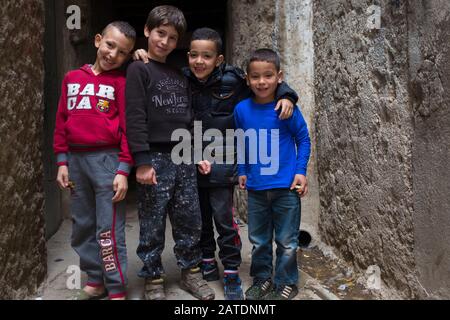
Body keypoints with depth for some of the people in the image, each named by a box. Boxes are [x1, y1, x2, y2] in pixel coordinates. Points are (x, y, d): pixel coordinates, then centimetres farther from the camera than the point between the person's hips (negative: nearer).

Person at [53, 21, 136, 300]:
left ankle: (117, 289, 11)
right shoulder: (72, 78, 11)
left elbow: (127, 127, -7)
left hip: (107, 159, -5)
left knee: (109, 230, -1)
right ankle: (95, 281, 28)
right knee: (83, 227, 13)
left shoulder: (121, 82, -3)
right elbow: (62, 122, 12)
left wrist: (123, 170, -13)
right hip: (76, 160, 5)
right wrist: (62, 162, 8)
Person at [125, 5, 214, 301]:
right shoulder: (138, 70, -2)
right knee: (153, 224, 2)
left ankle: (191, 273, 25)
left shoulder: (180, 76, 16)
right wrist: (142, 161, -18)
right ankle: (154, 280, 16)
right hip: (156, 158, -5)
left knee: (190, 221, 10)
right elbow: (135, 117, -11)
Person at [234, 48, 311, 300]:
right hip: (256, 188, 3)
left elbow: (303, 139, -3)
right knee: (259, 240, 16)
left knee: (287, 241, 8)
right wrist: (242, 171, 10)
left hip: (286, 187, -3)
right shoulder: (242, 109, -3)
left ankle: (286, 284, 25)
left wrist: (301, 171, -9)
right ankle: (262, 279, 34)